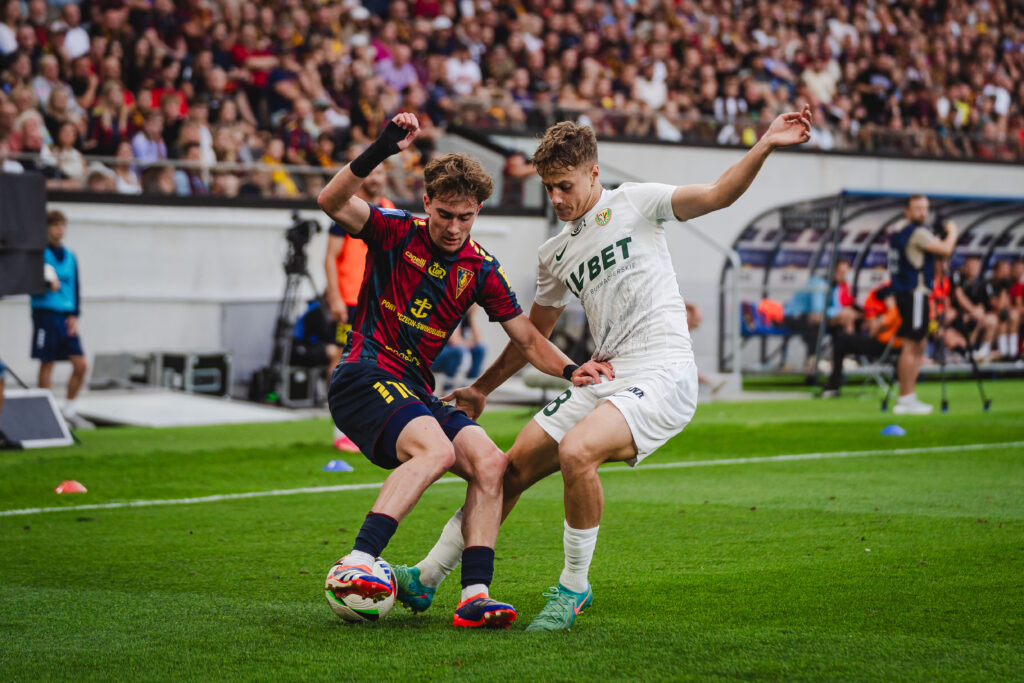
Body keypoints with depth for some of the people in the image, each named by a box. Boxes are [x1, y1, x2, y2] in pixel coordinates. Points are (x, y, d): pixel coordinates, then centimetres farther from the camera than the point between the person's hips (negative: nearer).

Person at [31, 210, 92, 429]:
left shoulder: (70, 256, 15)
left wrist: (75, 315, 6)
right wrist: (47, 284, -23)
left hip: (67, 318, 5)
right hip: (46, 314, -5)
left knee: (81, 364, -1)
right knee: (47, 364, -3)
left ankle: (70, 411, 13)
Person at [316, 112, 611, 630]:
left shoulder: (481, 270, 8)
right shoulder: (397, 232, -3)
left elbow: (528, 339, 11)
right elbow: (332, 202, -21)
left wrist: (570, 370, -8)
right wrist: (381, 151, -32)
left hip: (417, 392, 6)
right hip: (364, 377, -6)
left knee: (489, 462, -15)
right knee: (436, 450, -32)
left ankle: (475, 595, -19)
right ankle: (356, 563, -38)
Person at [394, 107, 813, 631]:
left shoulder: (633, 203, 1)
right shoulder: (554, 255, 18)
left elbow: (716, 195, -10)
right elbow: (533, 333, 29)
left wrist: (765, 145, -25)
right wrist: (481, 388, 30)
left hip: (661, 373, -7)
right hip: (602, 377, 7)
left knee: (576, 451, -30)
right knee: (512, 469, 4)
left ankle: (573, 588, -11)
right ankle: (426, 578, 17)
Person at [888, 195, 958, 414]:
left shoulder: (896, 231, 15)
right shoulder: (917, 232, -14)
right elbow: (945, 250, -19)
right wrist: (952, 232, -1)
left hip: (903, 291, 10)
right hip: (915, 292, -10)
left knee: (920, 344, 15)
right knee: (912, 345, -8)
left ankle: (908, 397, 17)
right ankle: (905, 399, -8)